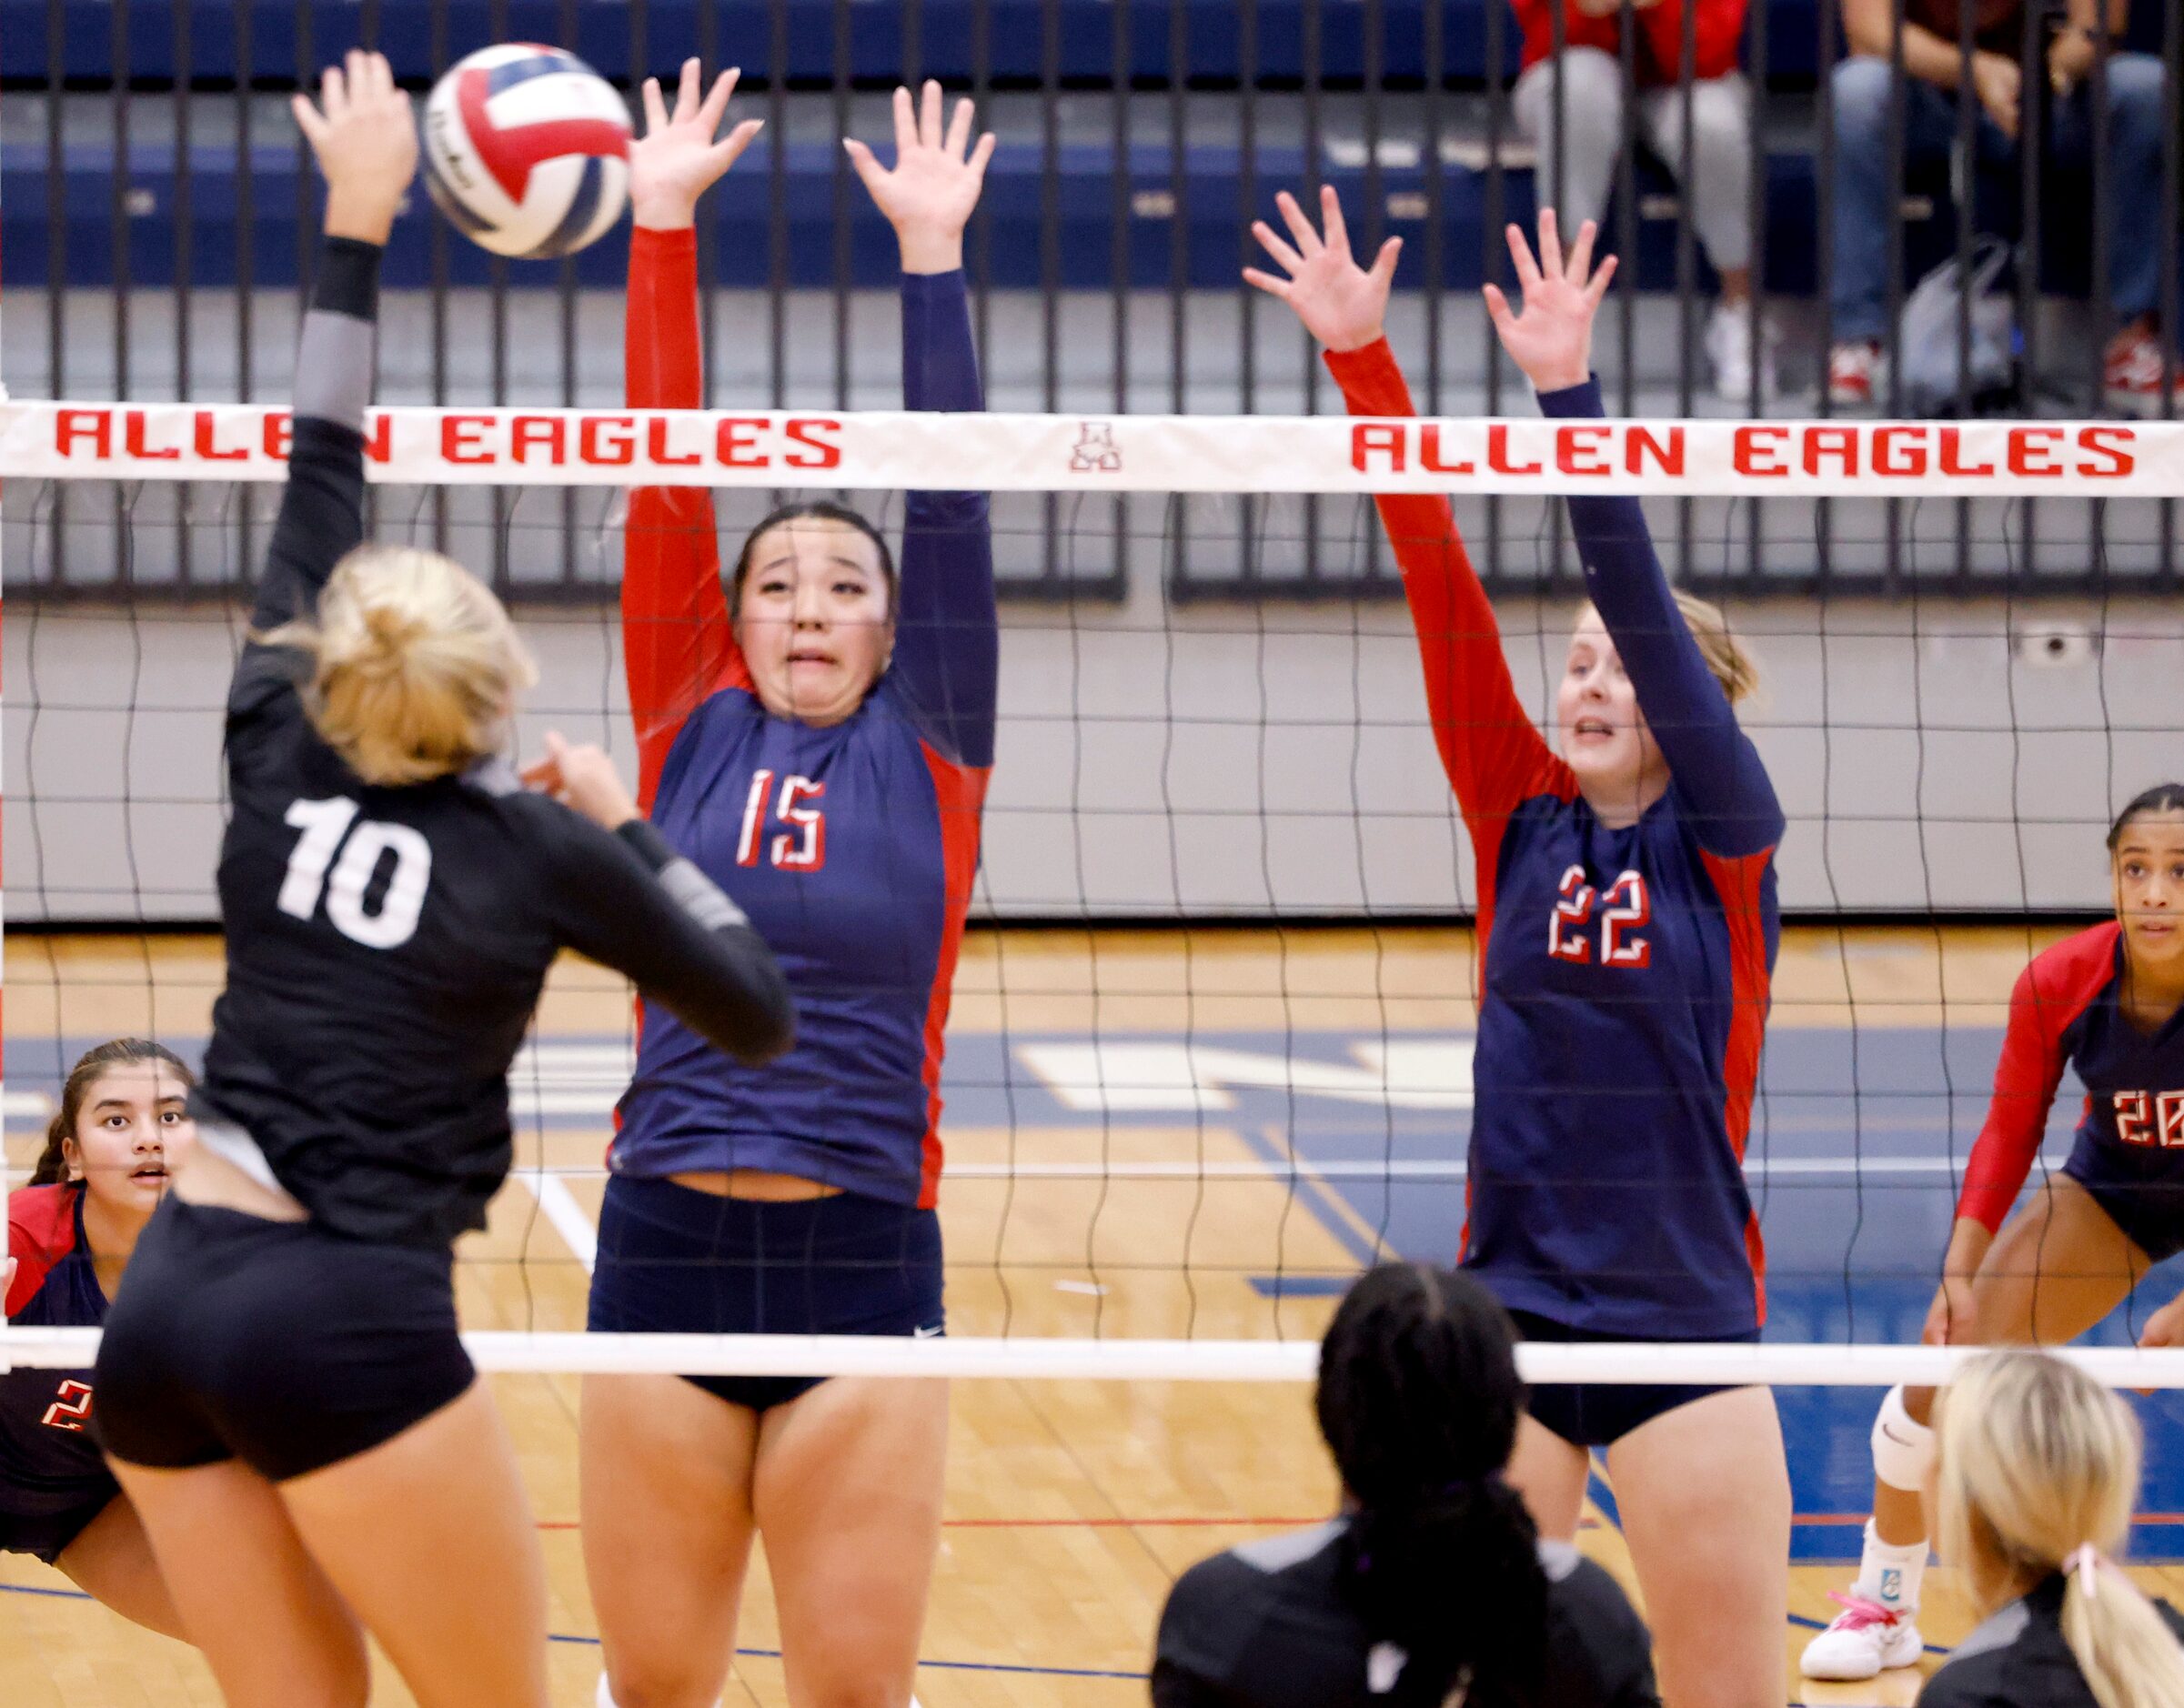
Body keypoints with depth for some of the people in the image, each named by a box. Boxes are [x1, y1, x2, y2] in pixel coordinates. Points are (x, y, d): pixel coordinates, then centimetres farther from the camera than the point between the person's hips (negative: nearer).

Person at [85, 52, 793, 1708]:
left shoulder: (278, 763, 8)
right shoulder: (540, 850, -1)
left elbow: (318, 487, 17)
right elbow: (761, 1016, 9)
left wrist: (356, 221, 21)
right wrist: (628, 828, 17)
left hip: (165, 1307, 5)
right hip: (349, 1330, -5)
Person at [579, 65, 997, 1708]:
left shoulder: (928, 757, 6)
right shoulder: (690, 738, 8)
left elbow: (951, 504, 1)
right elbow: (665, 490, 5)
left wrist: (933, 248, -2)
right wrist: (662, 227, 2)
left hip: (865, 1260, -1)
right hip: (665, 1248, 1)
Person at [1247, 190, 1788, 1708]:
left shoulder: (1727, 839, -3)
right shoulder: (1520, 822, 5)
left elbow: (1642, 603, -15)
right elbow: (1442, 586, -2)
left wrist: (1572, 393, -25)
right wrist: (1361, 359, -9)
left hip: (1685, 1323, -3)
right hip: (1511, 1316, 3)